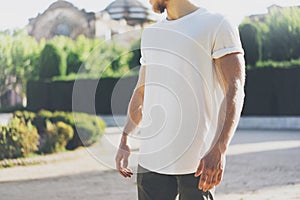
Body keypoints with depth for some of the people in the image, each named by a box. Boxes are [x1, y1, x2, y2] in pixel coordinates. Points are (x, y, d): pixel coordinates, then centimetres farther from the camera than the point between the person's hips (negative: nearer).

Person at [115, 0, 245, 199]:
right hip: (151, 158, 6)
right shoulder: (150, 34, 18)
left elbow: (234, 92, -10)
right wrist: (125, 141, 16)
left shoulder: (217, 25, -2)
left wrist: (219, 150, -21)